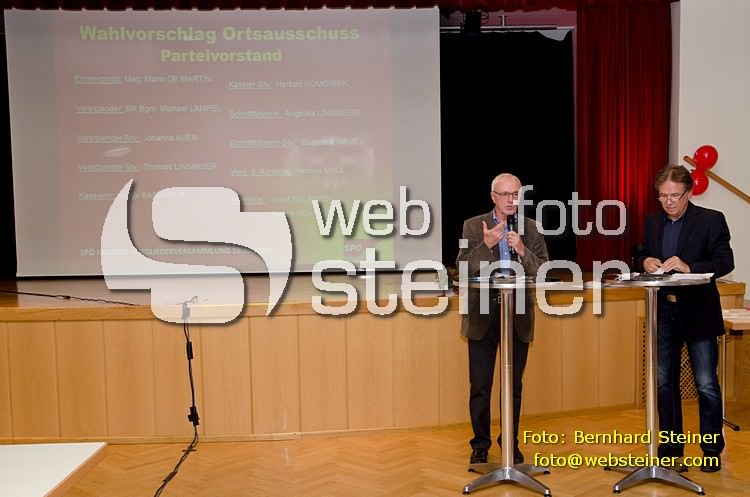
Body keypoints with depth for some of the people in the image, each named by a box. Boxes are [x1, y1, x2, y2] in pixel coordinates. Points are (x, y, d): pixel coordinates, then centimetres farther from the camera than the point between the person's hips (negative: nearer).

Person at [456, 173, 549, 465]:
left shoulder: (531, 228, 4)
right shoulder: (473, 226, 0)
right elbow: (462, 269, -9)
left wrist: (522, 251, -19)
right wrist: (486, 246, -22)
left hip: (518, 318, 1)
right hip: (482, 317, -1)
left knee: (514, 386, 12)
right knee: (480, 386, 4)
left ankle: (511, 443, 28)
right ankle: (480, 445, 20)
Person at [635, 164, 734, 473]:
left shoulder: (711, 220, -5)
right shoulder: (652, 222, 8)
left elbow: (726, 262, -11)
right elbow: (641, 256, 15)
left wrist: (689, 267, -25)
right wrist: (646, 261, -8)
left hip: (698, 312, -4)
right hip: (663, 311, 5)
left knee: (707, 386, 1)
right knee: (664, 383, 11)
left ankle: (712, 450, 17)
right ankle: (671, 447, 24)